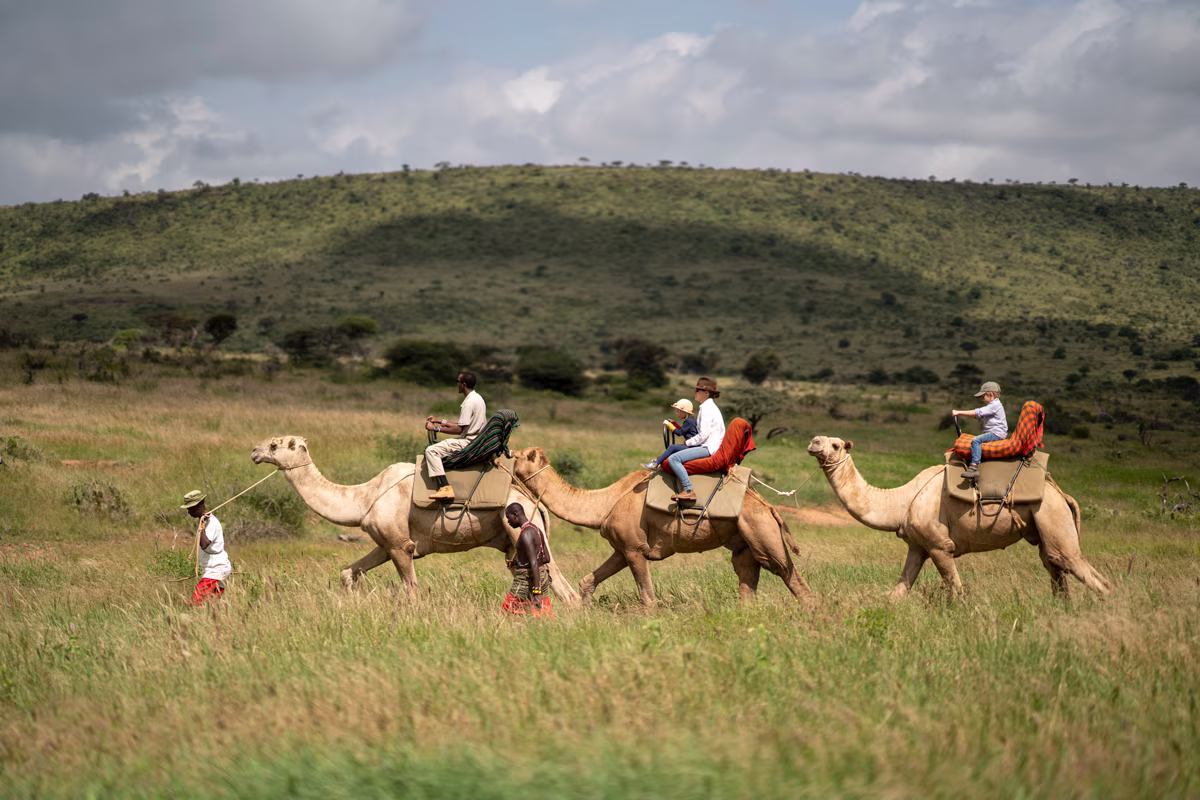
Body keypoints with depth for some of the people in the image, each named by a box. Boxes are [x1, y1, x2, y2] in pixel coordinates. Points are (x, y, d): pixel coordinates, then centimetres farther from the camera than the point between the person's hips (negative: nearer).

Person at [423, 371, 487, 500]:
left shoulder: (469, 402, -19)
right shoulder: (477, 398, 14)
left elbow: (459, 429, -21)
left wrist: (436, 428, -15)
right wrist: (440, 422, 18)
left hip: (468, 443, -11)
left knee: (431, 451, -18)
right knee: (434, 448, 26)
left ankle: (445, 488, -28)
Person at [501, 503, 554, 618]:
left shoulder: (525, 534, -17)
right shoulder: (536, 529, 12)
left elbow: (534, 563, -24)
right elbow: (546, 558, 19)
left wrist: (536, 592, -27)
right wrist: (516, 563, 18)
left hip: (527, 578, -9)